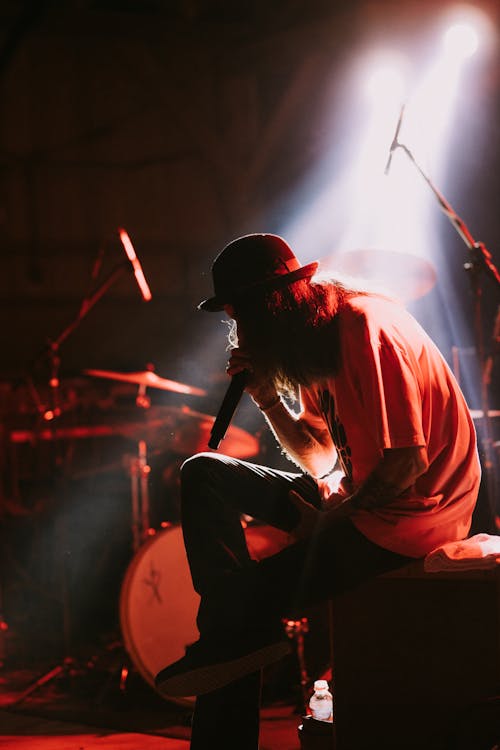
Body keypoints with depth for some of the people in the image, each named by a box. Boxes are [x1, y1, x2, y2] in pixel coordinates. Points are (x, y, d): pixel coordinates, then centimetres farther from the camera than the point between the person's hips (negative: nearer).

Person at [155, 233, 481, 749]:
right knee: (204, 475, 3)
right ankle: (225, 632, -8)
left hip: (406, 514, -10)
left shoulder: (365, 328, -20)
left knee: (248, 609, -16)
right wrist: (267, 395, -1)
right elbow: (324, 459, 12)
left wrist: (330, 518, -14)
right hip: (353, 498, 10)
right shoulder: (317, 341, 9)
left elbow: (408, 461, -24)